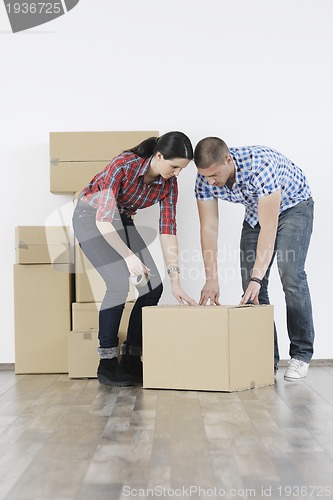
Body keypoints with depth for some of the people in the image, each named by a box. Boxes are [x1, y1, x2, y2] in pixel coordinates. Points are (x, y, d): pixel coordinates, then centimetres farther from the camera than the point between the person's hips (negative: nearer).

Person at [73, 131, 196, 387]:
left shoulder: (169, 183, -14)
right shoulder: (123, 165, -32)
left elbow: (168, 229, -15)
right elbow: (103, 220, -33)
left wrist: (175, 279, -19)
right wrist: (129, 256, -40)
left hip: (122, 219, 6)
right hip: (91, 218, -6)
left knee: (154, 286, -7)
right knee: (120, 283, -23)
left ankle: (131, 359, 5)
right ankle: (107, 363, -8)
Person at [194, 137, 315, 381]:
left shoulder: (260, 165, -40)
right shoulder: (205, 178, -23)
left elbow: (268, 228, -40)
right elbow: (209, 228, -20)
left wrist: (257, 278, -43)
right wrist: (212, 278, -26)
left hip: (294, 207, -5)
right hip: (256, 211, 5)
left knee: (291, 275, -19)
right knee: (250, 283, -4)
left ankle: (301, 354, -4)